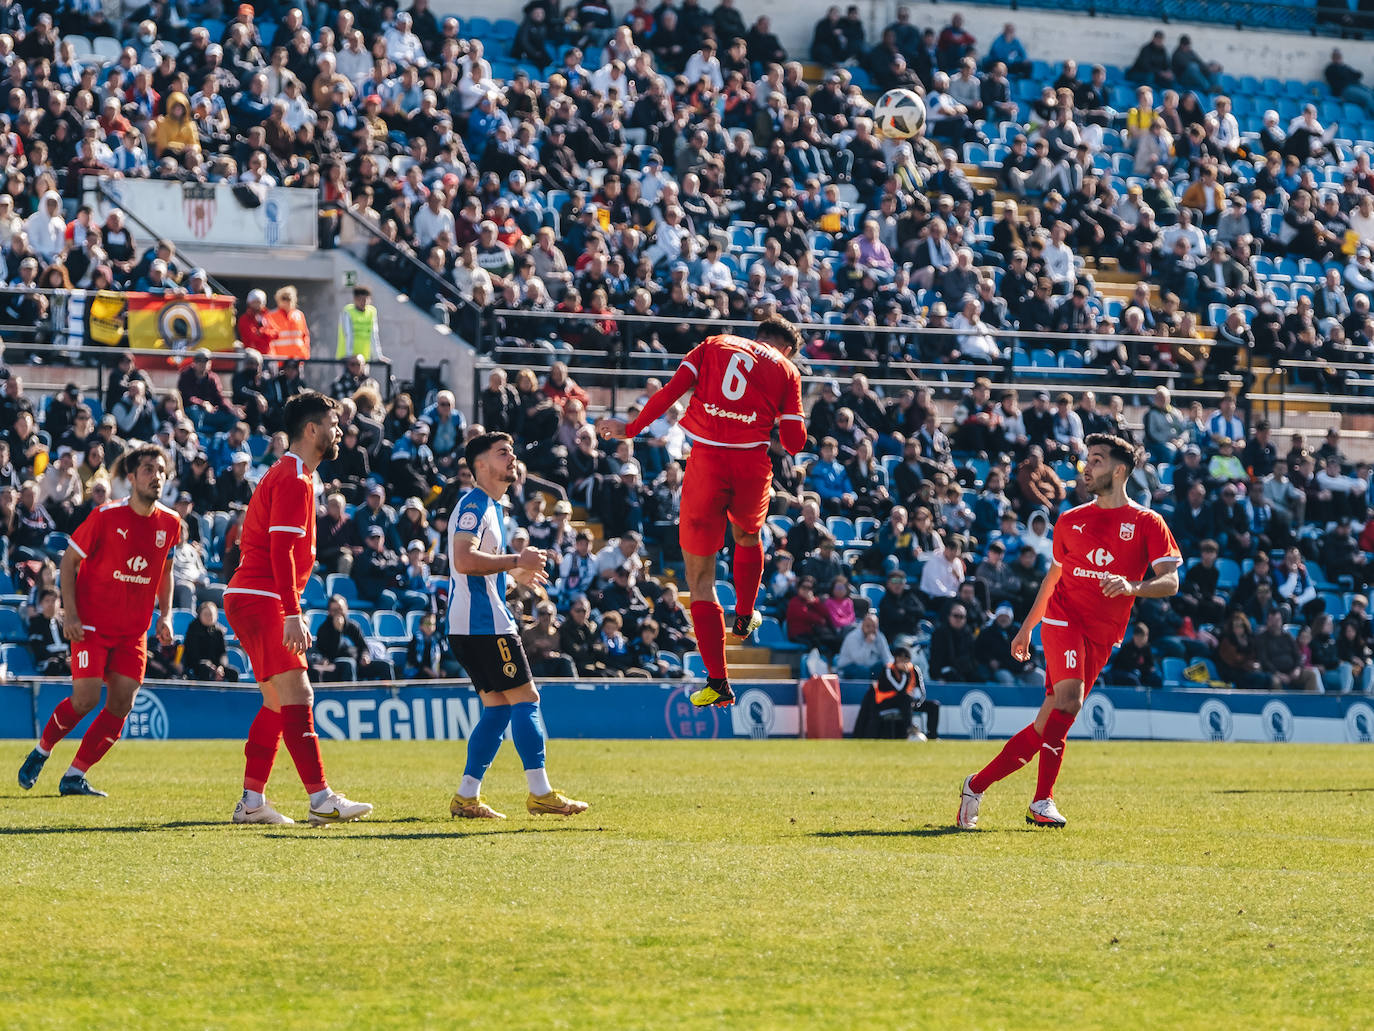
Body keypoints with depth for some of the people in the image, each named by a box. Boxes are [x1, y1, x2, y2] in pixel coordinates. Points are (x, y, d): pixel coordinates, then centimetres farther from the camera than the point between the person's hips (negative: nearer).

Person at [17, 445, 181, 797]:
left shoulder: (169, 523, 2)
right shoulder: (105, 516, -11)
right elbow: (70, 560, -3)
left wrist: (165, 615, 6)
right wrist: (70, 613, -12)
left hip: (134, 630, 5)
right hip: (92, 623, -5)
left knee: (121, 704, -5)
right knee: (86, 698, -14)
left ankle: (74, 776, 6)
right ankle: (41, 752, 13)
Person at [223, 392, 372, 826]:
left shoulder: (289, 476, 21)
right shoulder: (294, 479, -12)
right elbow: (280, 551, -20)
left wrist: (291, 611, 23)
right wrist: (292, 615, -24)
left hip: (250, 598, 11)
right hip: (259, 599, -11)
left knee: (278, 702, 11)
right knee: (296, 695, -16)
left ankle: (251, 802, 12)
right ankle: (321, 799, -23)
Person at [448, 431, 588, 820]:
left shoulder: (490, 507, 21)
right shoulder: (475, 505, -11)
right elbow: (464, 560, -25)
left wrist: (515, 572, 25)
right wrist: (516, 561, -20)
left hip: (477, 624, 10)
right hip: (483, 623, -10)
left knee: (498, 707, 8)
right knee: (525, 699, -9)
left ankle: (466, 798, 7)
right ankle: (541, 793, -9)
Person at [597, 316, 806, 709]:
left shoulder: (714, 346, 14)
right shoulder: (786, 370, 13)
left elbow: (671, 391, 1)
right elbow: (795, 441, 6)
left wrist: (630, 430, 8)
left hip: (705, 461, -1)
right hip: (752, 464, 1)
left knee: (699, 574, 5)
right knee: (747, 536, 35)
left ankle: (718, 682, 0)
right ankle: (744, 617, 50)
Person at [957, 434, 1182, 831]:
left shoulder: (1146, 523, 3)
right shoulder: (1071, 521, 13)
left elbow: (1170, 581, -5)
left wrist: (1132, 586, -24)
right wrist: (1026, 627, 26)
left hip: (1102, 635, 0)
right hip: (1063, 617, 0)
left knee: (1049, 723, 0)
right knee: (1069, 698, -26)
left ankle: (978, 785, 11)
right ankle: (1043, 801, -24)